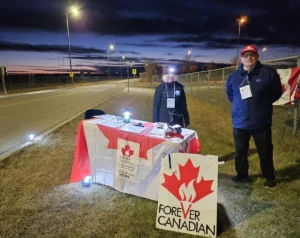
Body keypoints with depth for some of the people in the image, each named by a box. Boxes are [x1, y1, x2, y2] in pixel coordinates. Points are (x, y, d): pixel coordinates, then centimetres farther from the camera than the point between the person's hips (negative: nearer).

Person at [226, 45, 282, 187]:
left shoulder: (269, 73, -6)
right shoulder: (233, 77, 3)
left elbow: (276, 92, 5)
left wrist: (263, 103, 1)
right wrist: (240, 104, 10)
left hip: (261, 122, -2)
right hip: (239, 122, 3)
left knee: (265, 152, 12)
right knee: (240, 152, 15)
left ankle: (269, 176, 33)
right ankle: (242, 174, 35)